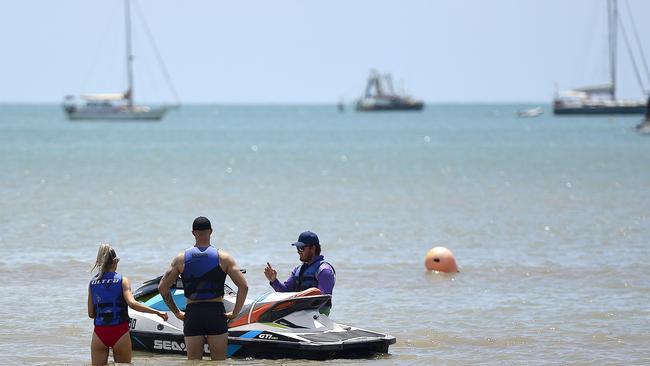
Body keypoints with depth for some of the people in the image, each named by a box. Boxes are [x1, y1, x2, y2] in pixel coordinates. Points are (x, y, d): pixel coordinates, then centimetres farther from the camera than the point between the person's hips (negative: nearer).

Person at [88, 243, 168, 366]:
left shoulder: (92, 283, 4)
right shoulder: (122, 280, -4)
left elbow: (91, 314, 6)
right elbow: (132, 303, -19)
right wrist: (157, 312, -18)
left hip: (99, 334, 2)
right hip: (120, 333, -2)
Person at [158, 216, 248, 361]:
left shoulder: (181, 258, 3)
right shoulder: (223, 258, -1)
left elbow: (162, 287, 2)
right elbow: (243, 286, -7)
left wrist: (176, 312, 7)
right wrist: (235, 313, 0)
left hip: (192, 313, 1)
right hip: (216, 312, -1)